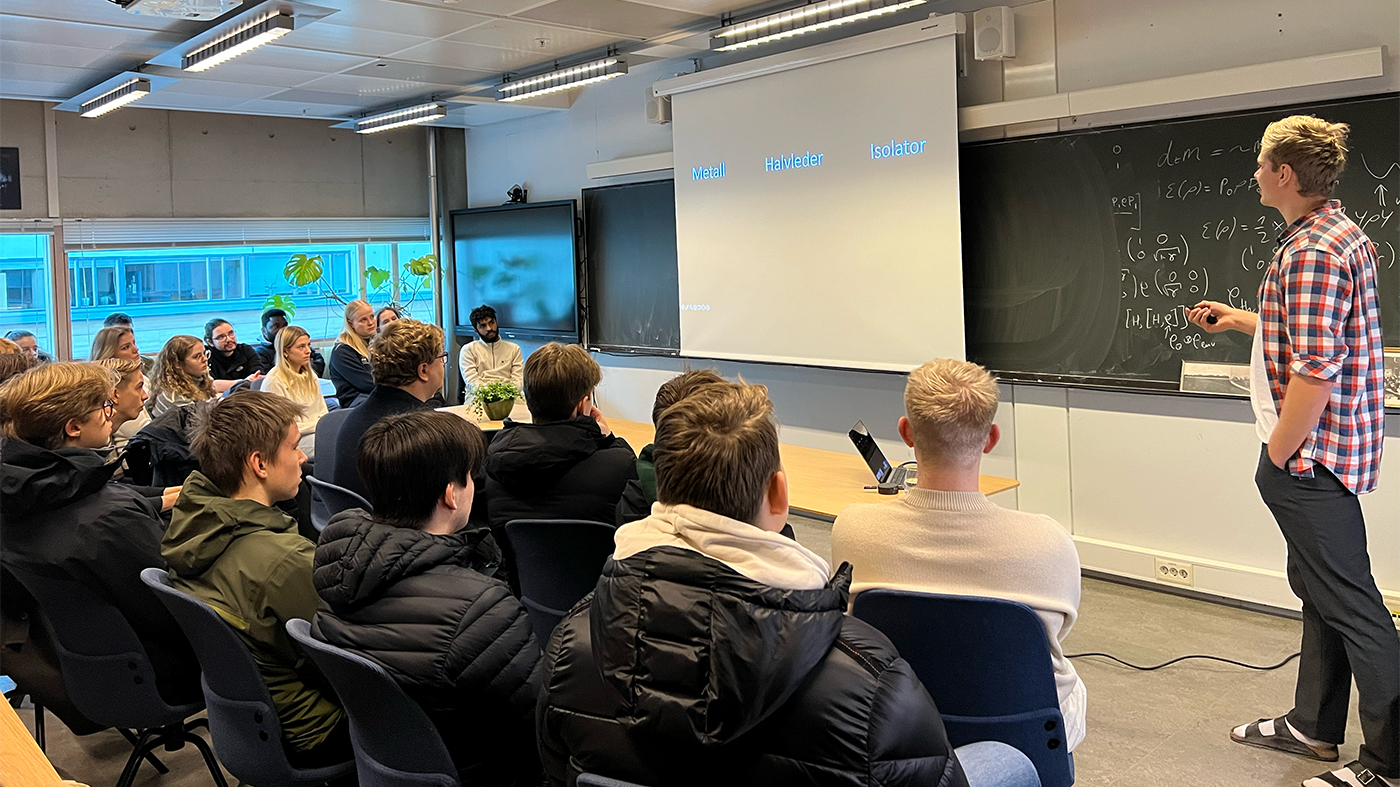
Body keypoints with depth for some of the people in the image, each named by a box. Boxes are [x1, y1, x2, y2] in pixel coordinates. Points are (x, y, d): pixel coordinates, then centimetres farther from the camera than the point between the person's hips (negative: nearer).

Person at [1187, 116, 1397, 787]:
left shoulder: (1312, 253, -21)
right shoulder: (1341, 235, 14)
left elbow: (1314, 371, -27)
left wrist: (1278, 455, -18)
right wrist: (1241, 321, 27)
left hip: (1309, 455, -11)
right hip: (1323, 452, 11)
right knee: (1318, 587, 18)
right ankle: (1313, 726, 32)